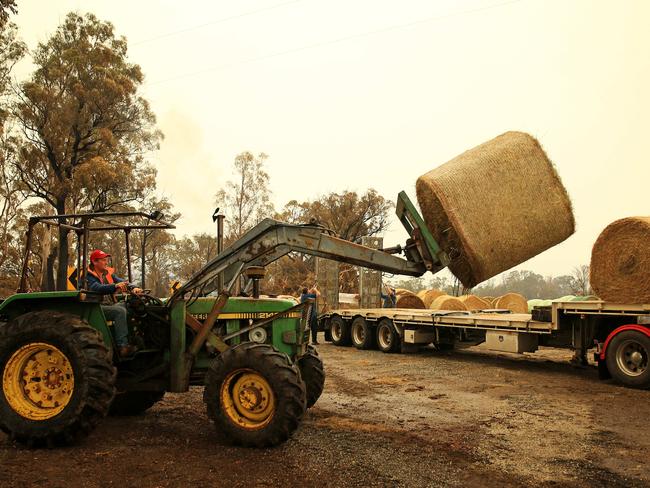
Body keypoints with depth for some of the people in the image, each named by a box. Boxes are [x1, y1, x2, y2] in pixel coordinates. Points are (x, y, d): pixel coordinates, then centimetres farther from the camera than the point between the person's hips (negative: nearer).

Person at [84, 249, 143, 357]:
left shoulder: (108, 273, 18)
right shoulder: (88, 276, -5)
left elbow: (122, 282, 5)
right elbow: (98, 288, -25)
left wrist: (133, 288, -17)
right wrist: (115, 286, -42)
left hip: (111, 305, 7)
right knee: (120, 311, -31)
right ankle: (122, 346, -35)